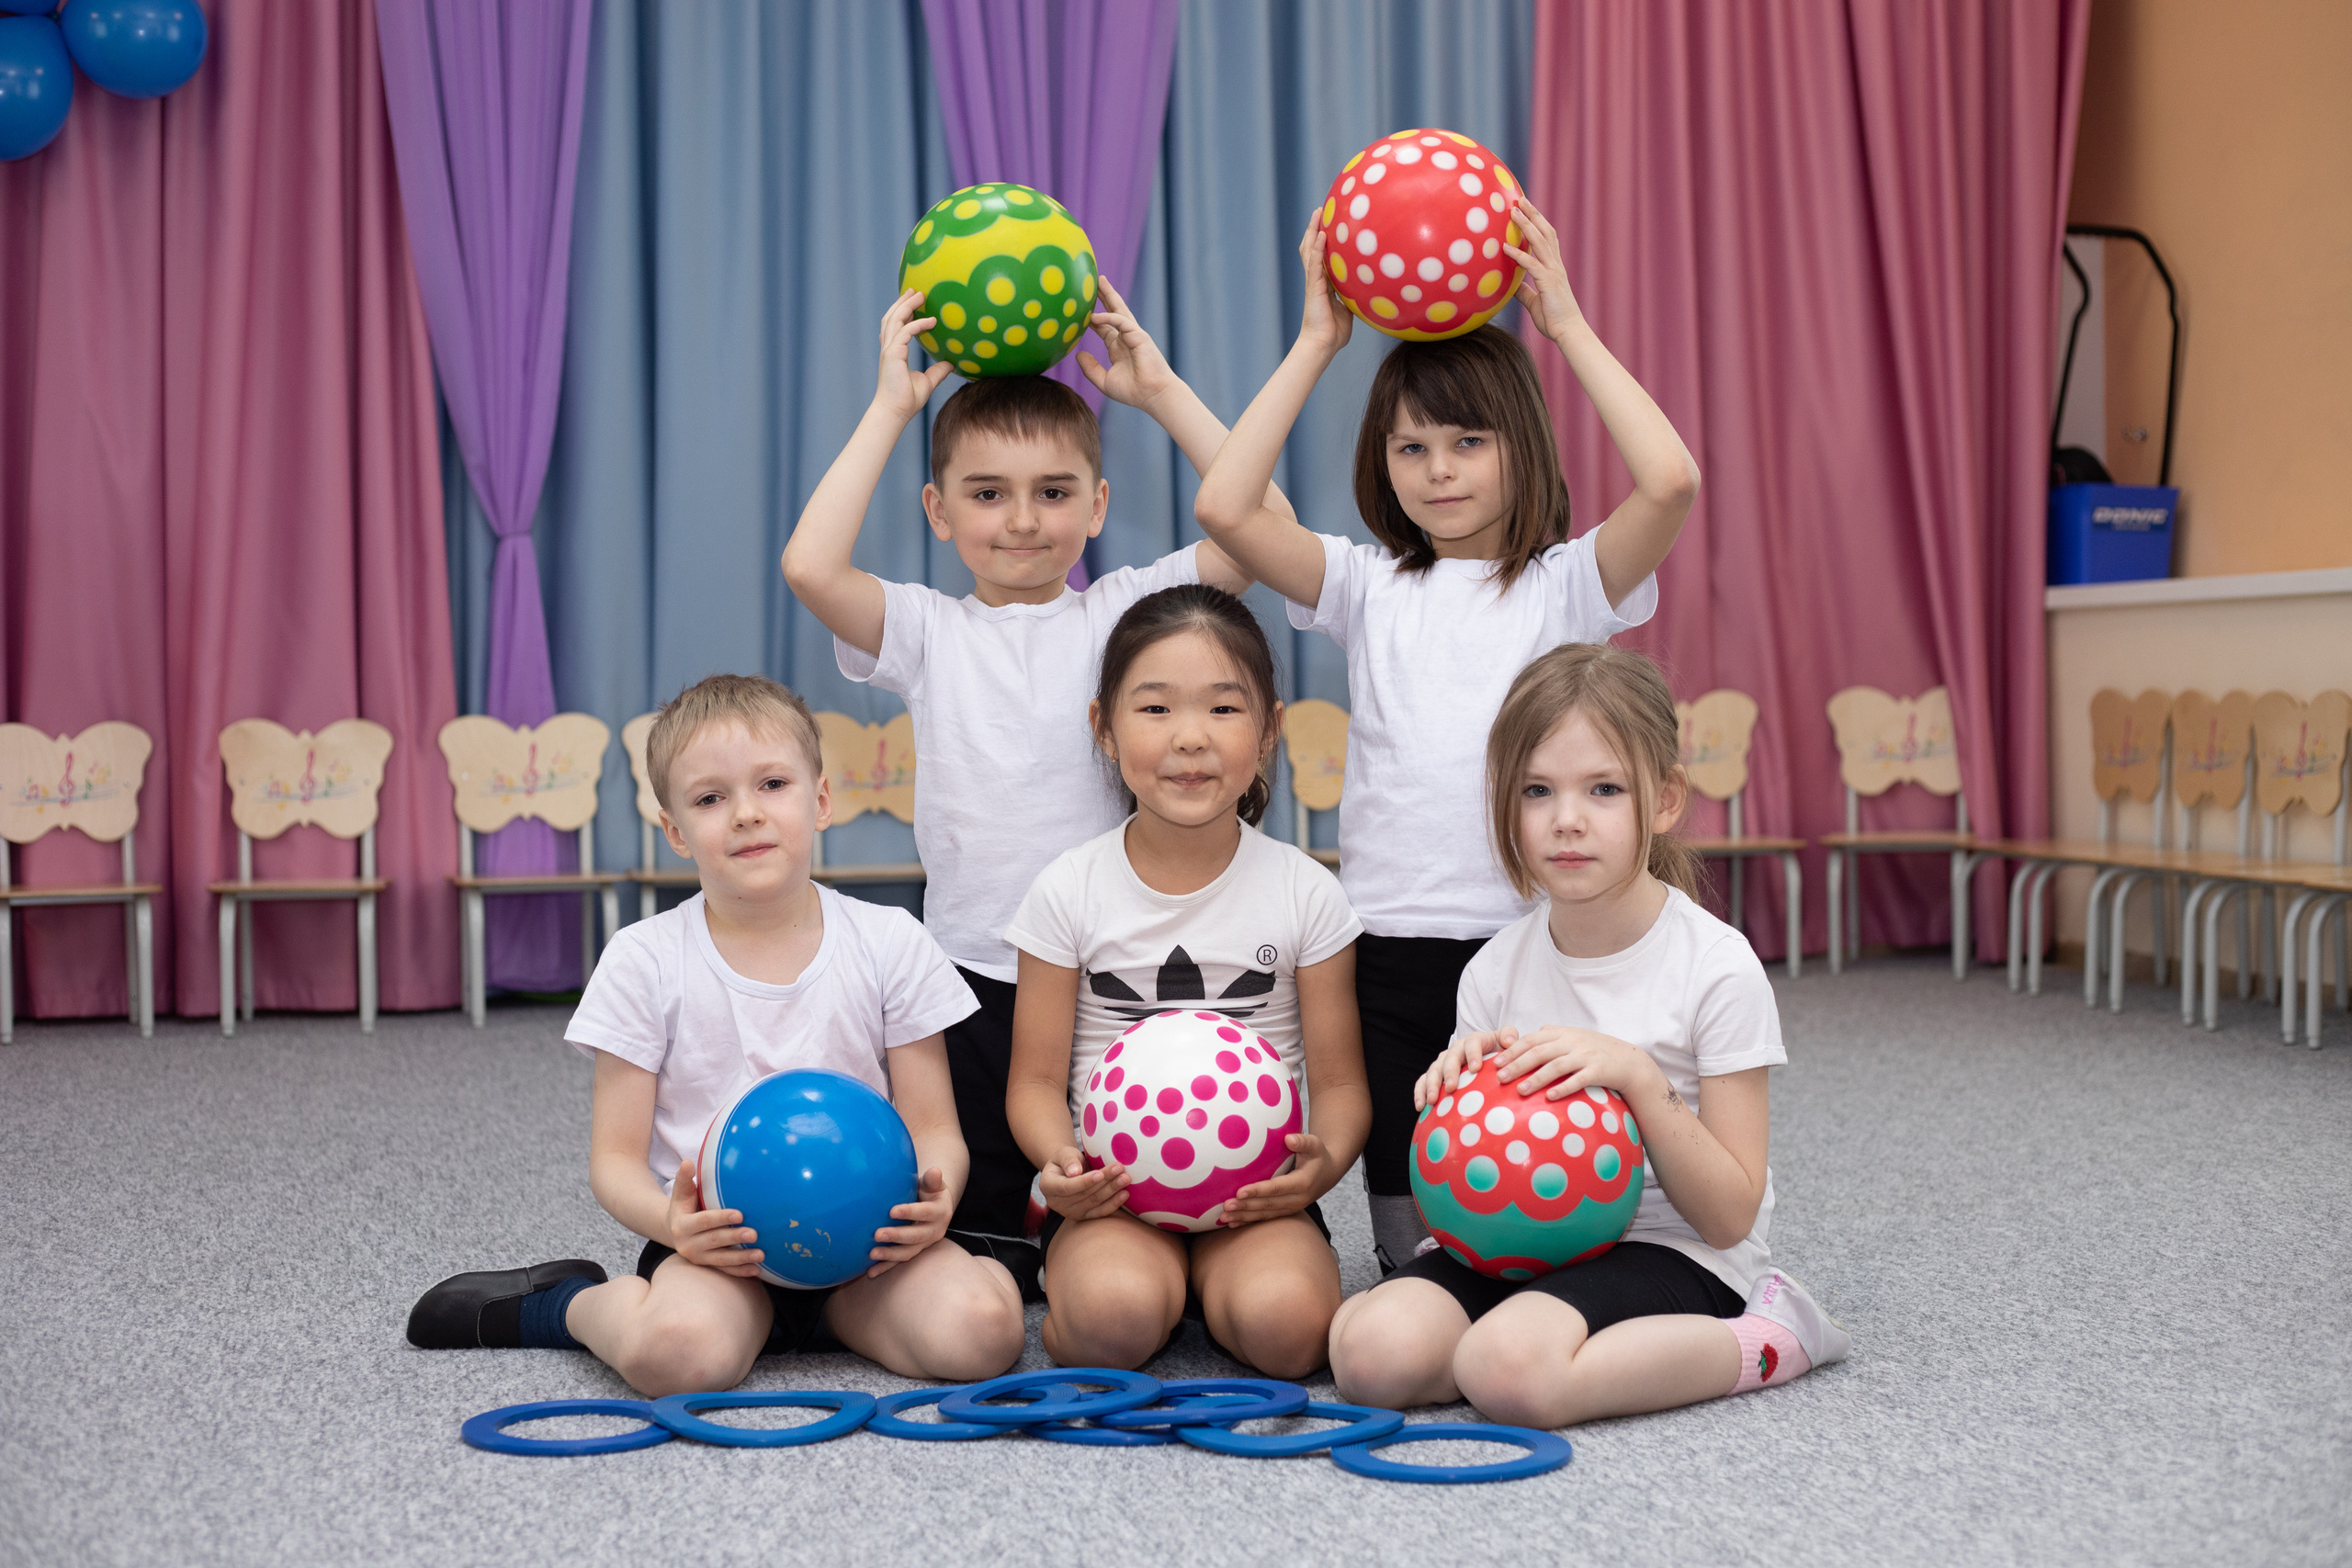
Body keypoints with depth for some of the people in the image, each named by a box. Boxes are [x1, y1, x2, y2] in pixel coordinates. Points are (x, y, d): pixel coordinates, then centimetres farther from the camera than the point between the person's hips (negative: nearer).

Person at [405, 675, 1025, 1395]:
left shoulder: (890, 944, 3)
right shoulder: (645, 962, 0)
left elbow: (933, 1128, 4)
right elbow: (616, 1158, 1)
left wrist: (935, 1199, -20)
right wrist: (673, 1222, -22)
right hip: (722, 1241, -2)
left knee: (979, 1329, -28)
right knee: (676, 1353, -36)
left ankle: (828, 1307, 2)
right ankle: (571, 1303, 1)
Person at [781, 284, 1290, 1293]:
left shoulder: (1127, 611, 4)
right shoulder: (928, 632, 4)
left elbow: (1261, 522, -8)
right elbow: (810, 565, -15)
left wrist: (1161, 390, -4)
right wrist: (890, 409, -8)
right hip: (973, 976, 0)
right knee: (974, 1246, 5)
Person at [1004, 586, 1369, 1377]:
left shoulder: (1305, 892, 1)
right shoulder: (1070, 892, 0)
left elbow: (1339, 1080, 3)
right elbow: (1038, 1078, 2)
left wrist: (1325, 1158, -20)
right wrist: (1060, 1161, -20)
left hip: (1258, 1193, 1)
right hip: (1112, 1193, -1)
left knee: (1285, 1320, -30)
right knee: (1113, 1315, -33)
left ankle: (1215, 1289, 3)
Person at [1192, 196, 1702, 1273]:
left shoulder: (1566, 584, 3)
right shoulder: (1369, 589, 8)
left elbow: (1670, 480, -16)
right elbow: (1224, 506, -7)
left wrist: (1569, 326, -8)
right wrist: (1317, 343, -1)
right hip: (1390, 952, 2)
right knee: (1415, 1265, 7)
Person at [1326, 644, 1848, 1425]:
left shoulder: (1717, 970, -10)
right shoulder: (1496, 971, 3)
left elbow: (1729, 1217, -11)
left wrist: (1638, 1077, -23)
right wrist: (1460, 1094, -12)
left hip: (1673, 1251, -3)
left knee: (1510, 1369, -33)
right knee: (1374, 1349, -26)